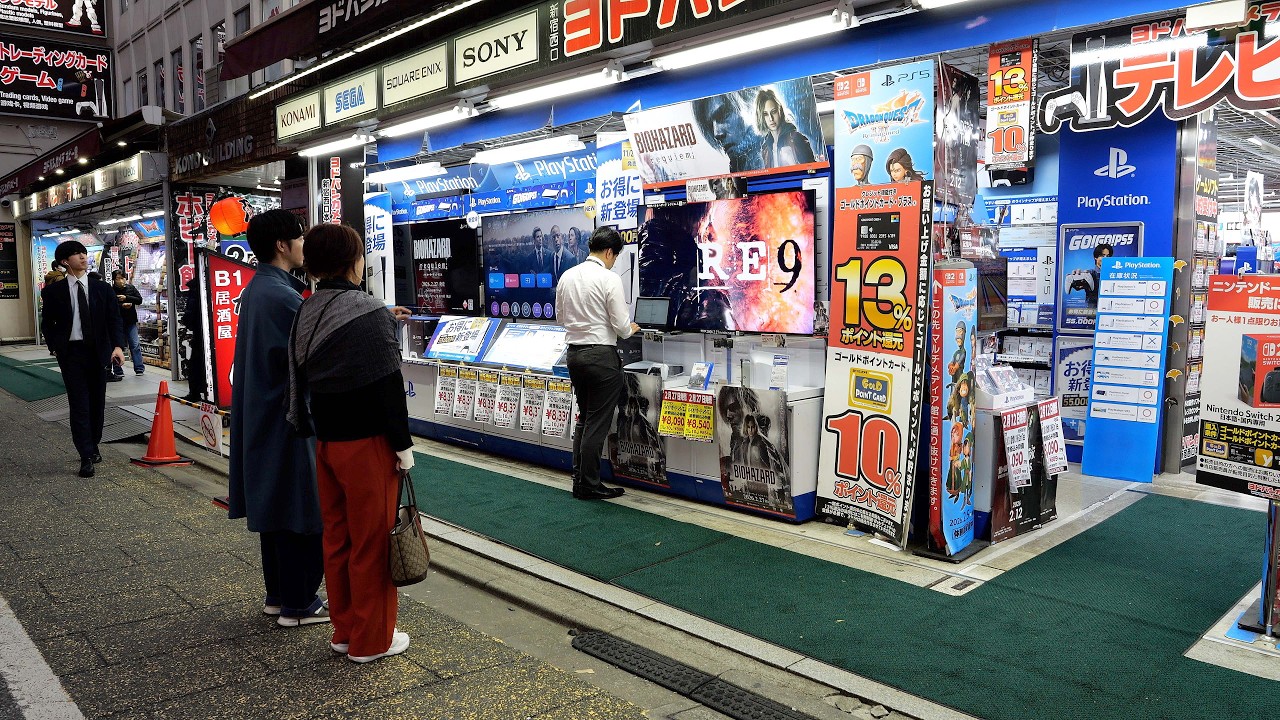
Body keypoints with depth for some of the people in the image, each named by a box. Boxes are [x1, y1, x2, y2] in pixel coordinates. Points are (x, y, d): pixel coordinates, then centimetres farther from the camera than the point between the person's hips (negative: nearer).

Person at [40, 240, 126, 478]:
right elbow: (47, 324, 9)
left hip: (98, 352, 2)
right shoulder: (54, 291, 1)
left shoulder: (102, 288, 4)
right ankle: (87, 457, -2)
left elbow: (114, 319, -1)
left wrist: (117, 346, -14)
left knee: (97, 403, 9)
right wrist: (56, 348, 0)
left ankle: (93, 447, 26)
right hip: (71, 353, -2)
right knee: (79, 405, -4)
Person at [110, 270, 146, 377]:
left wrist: (126, 298, -11)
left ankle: (139, 368, 2)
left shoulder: (131, 288, 6)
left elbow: (139, 300, -1)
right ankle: (118, 371, 9)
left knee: (135, 345, -1)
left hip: (131, 321, 2)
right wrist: (122, 305, -24)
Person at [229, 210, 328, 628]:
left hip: (262, 417, 10)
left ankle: (277, 594, 28)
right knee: (301, 511, 0)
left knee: (274, 506, 17)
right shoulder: (282, 296, -21)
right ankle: (298, 605, 11)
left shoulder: (256, 288, 10)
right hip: (288, 421, -10)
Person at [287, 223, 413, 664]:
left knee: (336, 537, 15)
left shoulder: (305, 313, 7)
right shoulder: (368, 313, -16)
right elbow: (387, 385, -18)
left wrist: (310, 430, 20)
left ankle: (344, 629, 28)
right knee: (371, 542, 3)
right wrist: (402, 444, -12)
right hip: (366, 442, -8)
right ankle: (371, 640, 14)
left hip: (326, 440, 8)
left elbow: (299, 380, 12)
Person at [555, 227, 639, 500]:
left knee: (584, 418, 18)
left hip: (574, 352, 7)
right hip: (601, 354, -7)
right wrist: (630, 329, 9)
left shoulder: (567, 276, 6)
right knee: (598, 423, 2)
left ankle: (579, 480, 23)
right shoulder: (609, 279, -13)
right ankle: (589, 486, 9)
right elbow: (621, 326, -13)